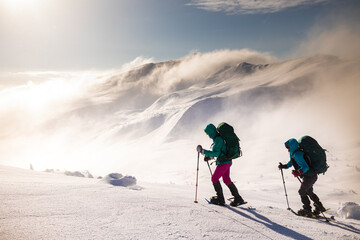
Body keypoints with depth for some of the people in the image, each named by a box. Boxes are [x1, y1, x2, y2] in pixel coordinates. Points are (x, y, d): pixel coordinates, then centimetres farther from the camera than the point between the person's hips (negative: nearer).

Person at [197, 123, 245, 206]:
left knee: (214, 178, 2)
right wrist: (210, 156, 15)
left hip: (224, 162, -10)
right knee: (227, 180, 17)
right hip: (227, 161, 10)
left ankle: (220, 199, 12)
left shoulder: (218, 139, -21)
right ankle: (238, 199, 22)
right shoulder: (218, 137, 11)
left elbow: (216, 153, -26)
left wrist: (204, 151, -23)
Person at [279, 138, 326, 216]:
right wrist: (283, 166, 13)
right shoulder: (293, 154, 6)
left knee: (302, 191, 0)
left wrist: (299, 172, -44)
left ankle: (307, 209, 10)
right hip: (311, 176, 10)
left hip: (310, 176, -10)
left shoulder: (297, 155, -26)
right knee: (309, 192, 22)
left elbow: (305, 167, -31)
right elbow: (291, 162, 23)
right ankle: (319, 207, 32)